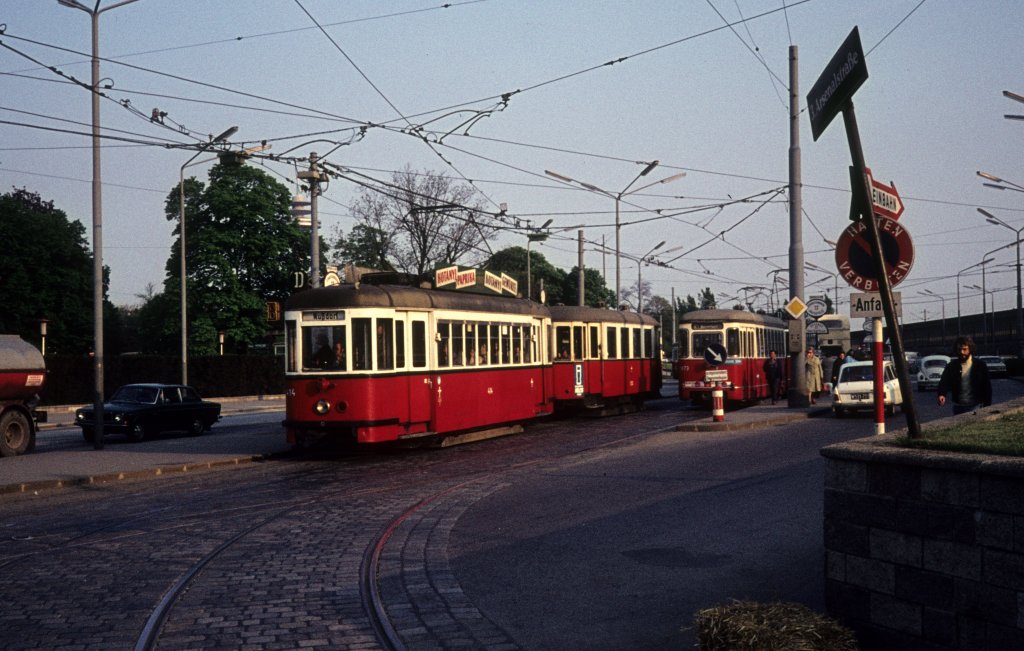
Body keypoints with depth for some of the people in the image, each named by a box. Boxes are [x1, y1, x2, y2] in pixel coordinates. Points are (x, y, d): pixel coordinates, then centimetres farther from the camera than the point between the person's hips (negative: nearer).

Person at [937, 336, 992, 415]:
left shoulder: (980, 365, -1)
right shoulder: (952, 366, 3)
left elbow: (987, 387, 2)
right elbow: (944, 382, -3)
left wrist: (987, 407, -1)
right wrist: (942, 394, -24)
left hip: (975, 407, -2)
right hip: (958, 407, 3)